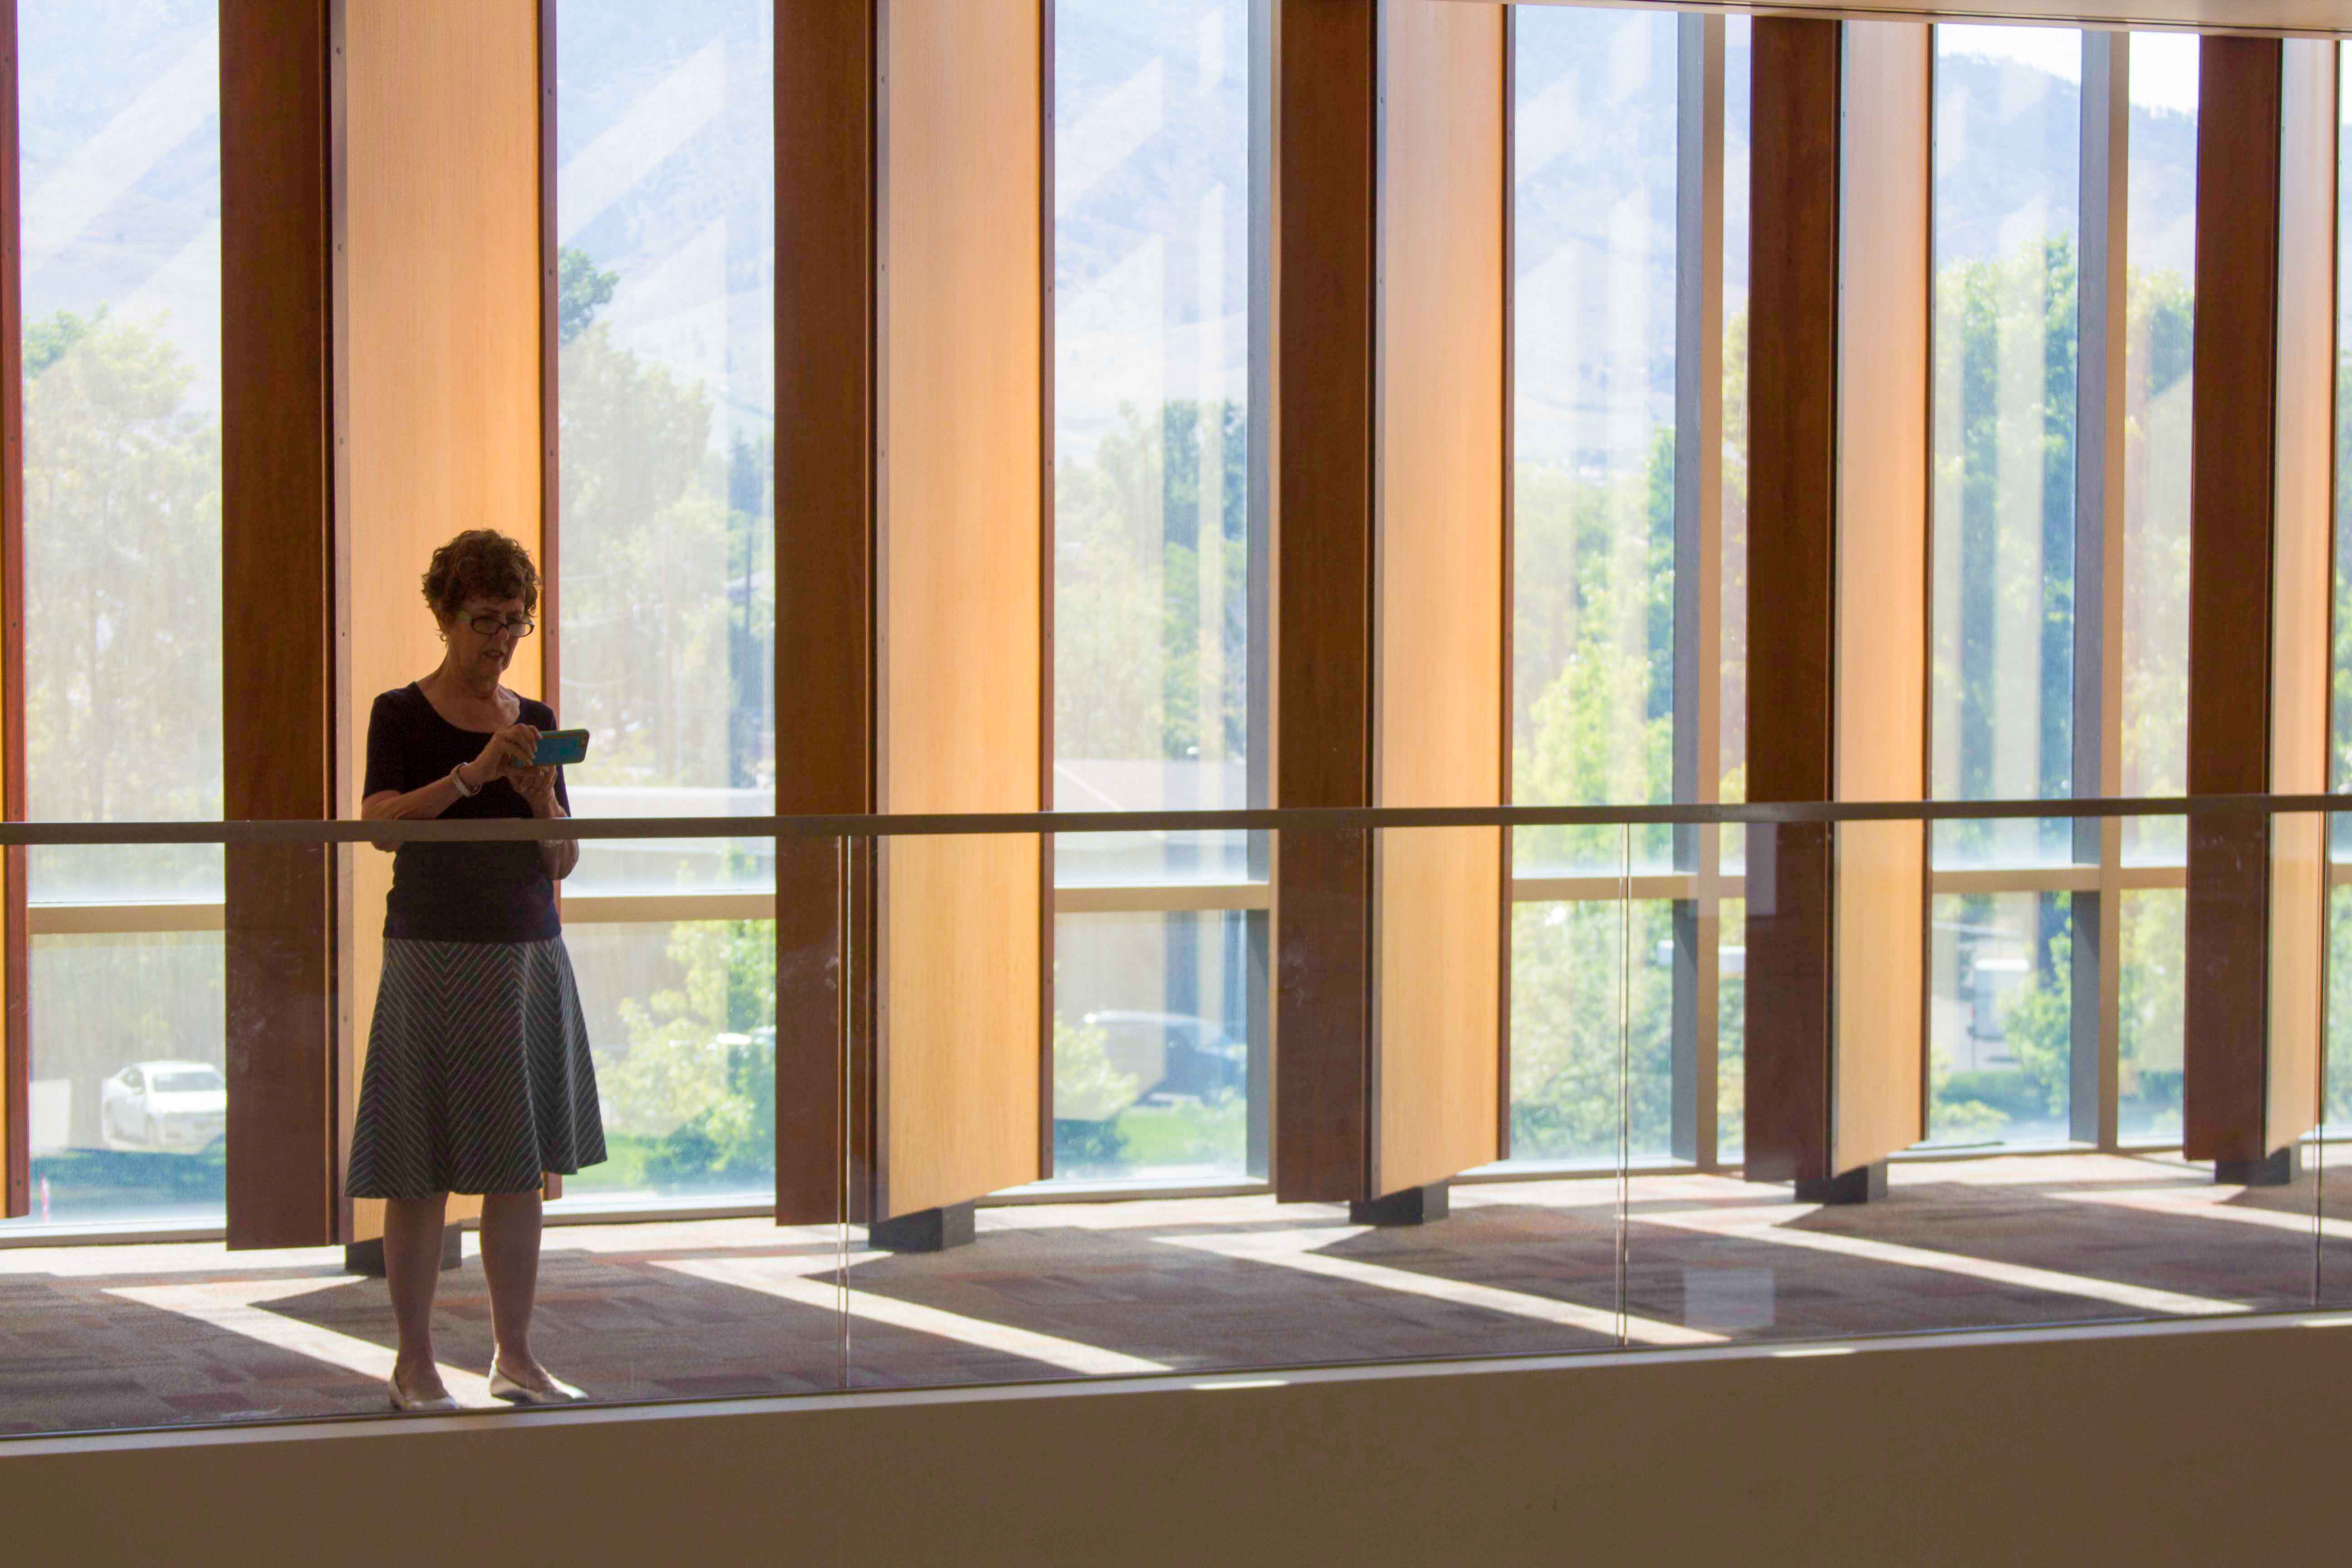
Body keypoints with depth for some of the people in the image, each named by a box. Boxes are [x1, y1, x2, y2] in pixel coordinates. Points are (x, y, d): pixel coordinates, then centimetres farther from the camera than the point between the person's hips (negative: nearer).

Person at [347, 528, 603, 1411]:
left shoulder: (537, 725, 12)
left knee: (521, 1169, 4)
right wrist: (473, 774, -26)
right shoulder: (403, 715, 0)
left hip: (529, 956, 4)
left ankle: (515, 1357, 11)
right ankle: (414, 1362, 5)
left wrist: (544, 800, -10)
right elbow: (380, 823, -16)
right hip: (433, 954, -4)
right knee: (422, 1172, -3)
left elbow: (564, 863, 10)